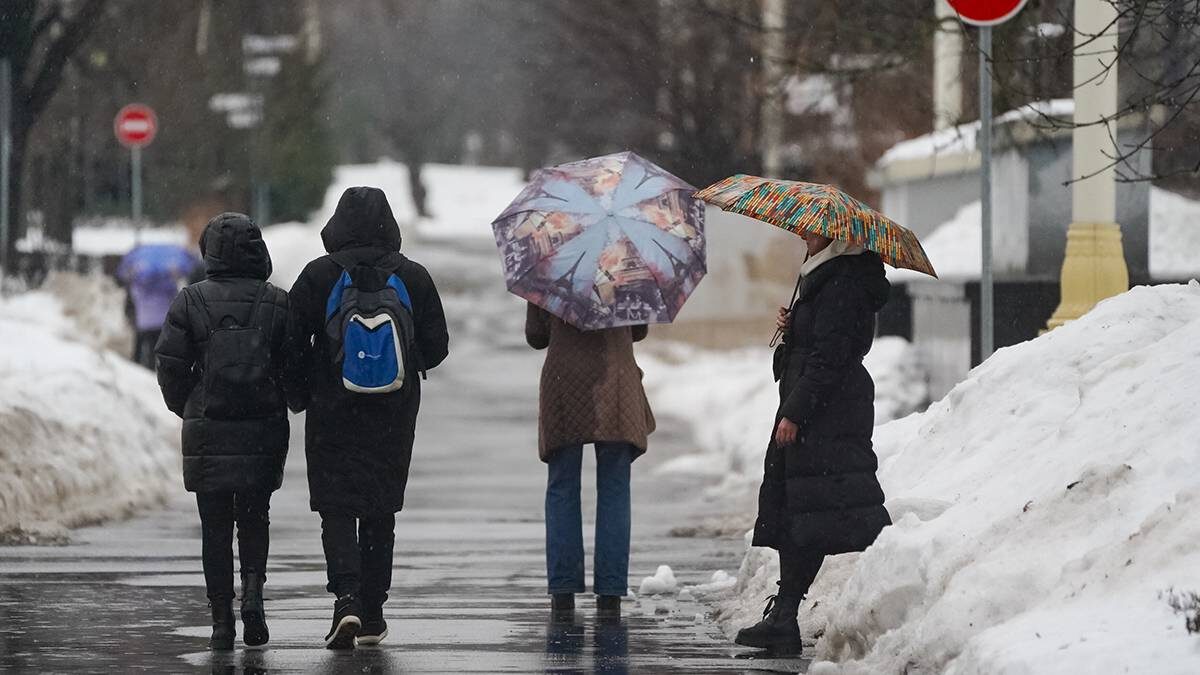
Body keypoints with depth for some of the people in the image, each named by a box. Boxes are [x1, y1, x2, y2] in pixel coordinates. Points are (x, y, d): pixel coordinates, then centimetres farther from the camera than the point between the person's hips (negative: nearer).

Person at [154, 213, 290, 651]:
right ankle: (253, 589, -8)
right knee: (254, 518, 16)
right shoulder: (278, 304, -1)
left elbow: (171, 368, -4)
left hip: (207, 433, -1)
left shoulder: (190, 303, -5)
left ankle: (222, 622, 3)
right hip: (264, 433, 1)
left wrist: (186, 410, 13)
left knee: (215, 527, 6)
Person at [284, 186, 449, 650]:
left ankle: (347, 598, -19)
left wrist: (299, 397, 10)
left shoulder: (318, 276, -8)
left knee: (336, 509, 1)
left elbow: (291, 345, -6)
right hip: (394, 416, 2)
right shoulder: (413, 277, -3)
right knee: (381, 512, 13)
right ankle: (373, 614, 16)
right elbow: (437, 347, 1)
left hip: (333, 415, -2)